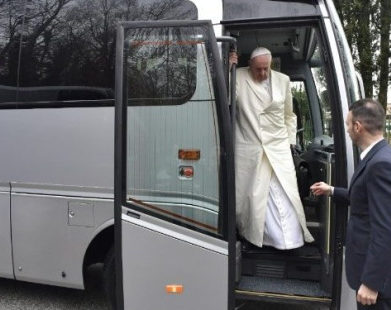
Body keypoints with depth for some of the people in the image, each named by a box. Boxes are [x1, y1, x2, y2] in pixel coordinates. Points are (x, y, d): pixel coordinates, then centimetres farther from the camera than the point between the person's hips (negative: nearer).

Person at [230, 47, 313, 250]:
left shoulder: (283, 80, 8)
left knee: (284, 193, -2)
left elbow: (289, 115, 16)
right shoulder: (239, 77, 0)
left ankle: (290, 238, 9)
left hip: (278, 147, 2)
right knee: (250, 193, 4)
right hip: (248, 148, -2)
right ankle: (250, 234, 22)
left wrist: (290, 141, 13)